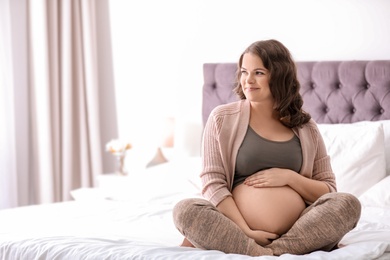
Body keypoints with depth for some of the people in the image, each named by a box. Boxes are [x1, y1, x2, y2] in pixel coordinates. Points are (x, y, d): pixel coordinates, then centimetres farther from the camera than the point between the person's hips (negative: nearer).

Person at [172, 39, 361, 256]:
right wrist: (246, 233, -14)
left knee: (348, 203, -23)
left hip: (298, 232, 2)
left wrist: (289, 177, -6)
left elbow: (328, 191, 14)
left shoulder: (305, 127, 13)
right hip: (237, 230, -2)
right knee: (185, 210, -27)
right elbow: (212, 183, -2)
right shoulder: (222, 118, 7)